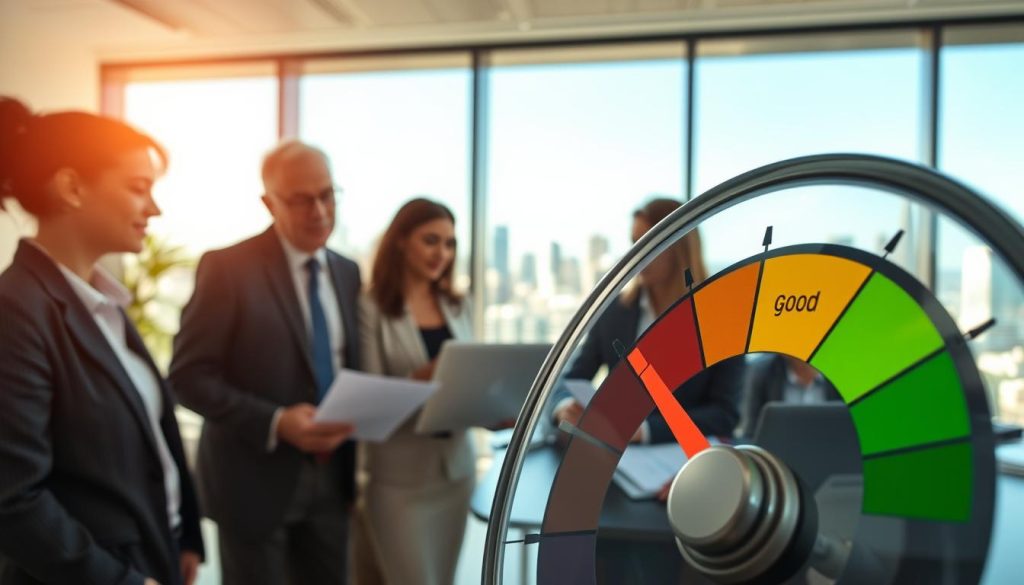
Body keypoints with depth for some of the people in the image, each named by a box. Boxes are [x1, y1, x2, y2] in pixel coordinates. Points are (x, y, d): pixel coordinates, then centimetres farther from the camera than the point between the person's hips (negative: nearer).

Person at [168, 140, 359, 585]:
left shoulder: (347, 272, 8)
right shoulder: (227, 267, -11)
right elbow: (189, 376, -14)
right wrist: (274, 422, -24)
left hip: (330, 477, 5)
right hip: (257, 479, -5)